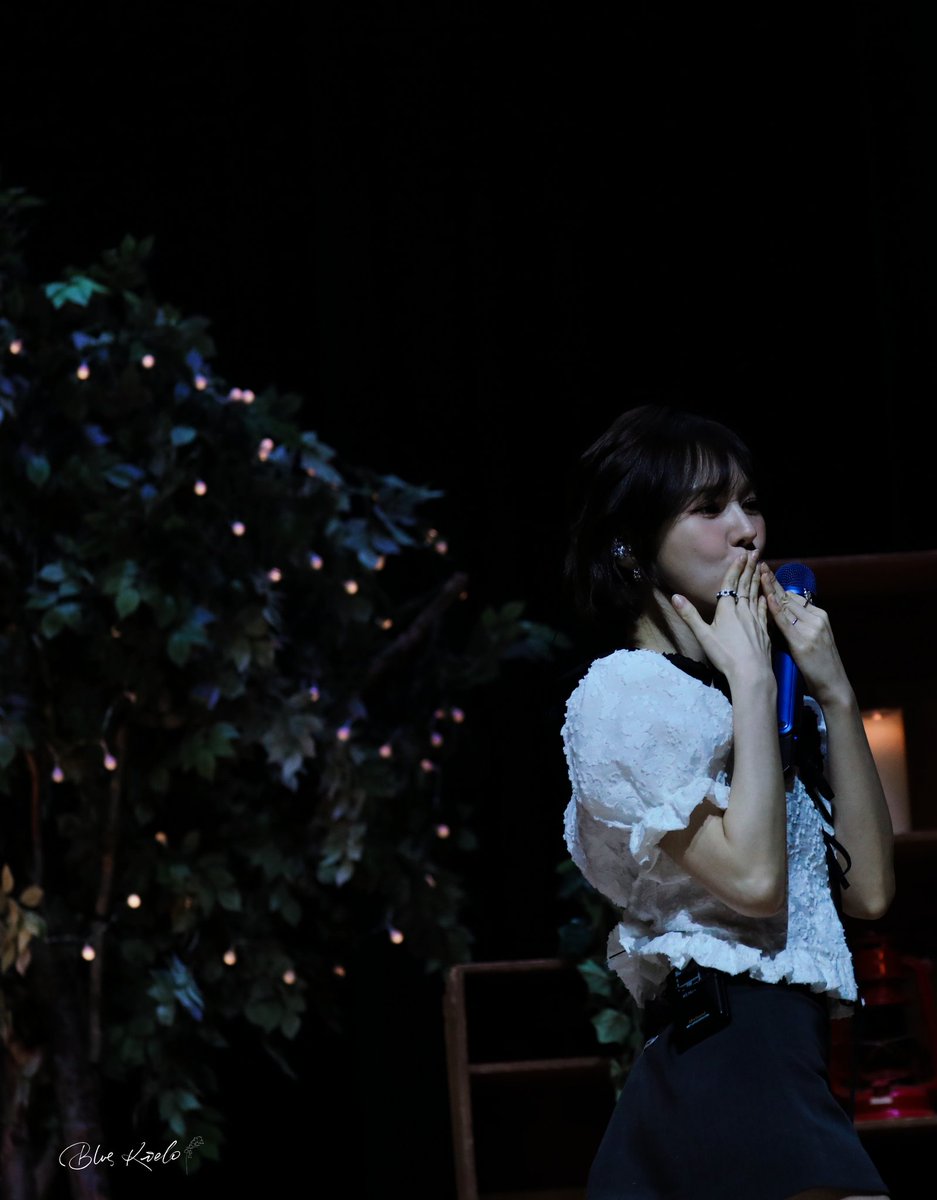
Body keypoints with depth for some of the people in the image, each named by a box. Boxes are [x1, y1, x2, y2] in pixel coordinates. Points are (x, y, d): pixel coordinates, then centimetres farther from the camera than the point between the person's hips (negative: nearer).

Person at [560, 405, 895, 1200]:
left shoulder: (734, 693, 20)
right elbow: (753, 879, -17)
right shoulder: (626, 693, -4)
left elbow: (869, 889, 12)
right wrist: (754, 681, -9)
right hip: (729, 1052, -9)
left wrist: (834, 695, 6)